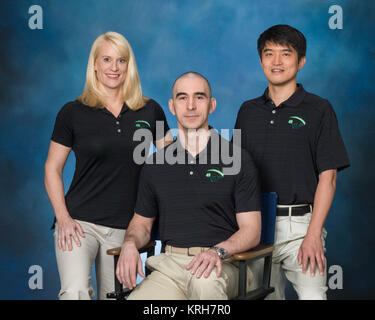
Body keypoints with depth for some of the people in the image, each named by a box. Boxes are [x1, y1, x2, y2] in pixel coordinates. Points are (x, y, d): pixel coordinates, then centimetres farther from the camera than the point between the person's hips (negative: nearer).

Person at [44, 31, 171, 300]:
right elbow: (53, 169, 5)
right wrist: (63, 217, -6)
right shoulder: (73, 113, 2)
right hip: (79, 223, -2)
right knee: (75, 292, -22)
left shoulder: (150, 111, 7)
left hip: (125, 227, 3)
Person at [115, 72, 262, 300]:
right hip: (169, 265, 2)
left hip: (221, 265, -2)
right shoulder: (156, 164, 14)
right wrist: (130, 243, -2)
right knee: (136, 298, -29)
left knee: (204, 282, -38)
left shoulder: (237, 159, 3)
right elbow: (142, 222, 21)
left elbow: (251, 230, 0)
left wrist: (219, 251, -20)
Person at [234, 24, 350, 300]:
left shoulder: (319, 110, 0)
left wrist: (313, 235, -14)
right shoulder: (248, 111, 12)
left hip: (300, 223, -3)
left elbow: (327, 177, -5)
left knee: (312, 294, -15)